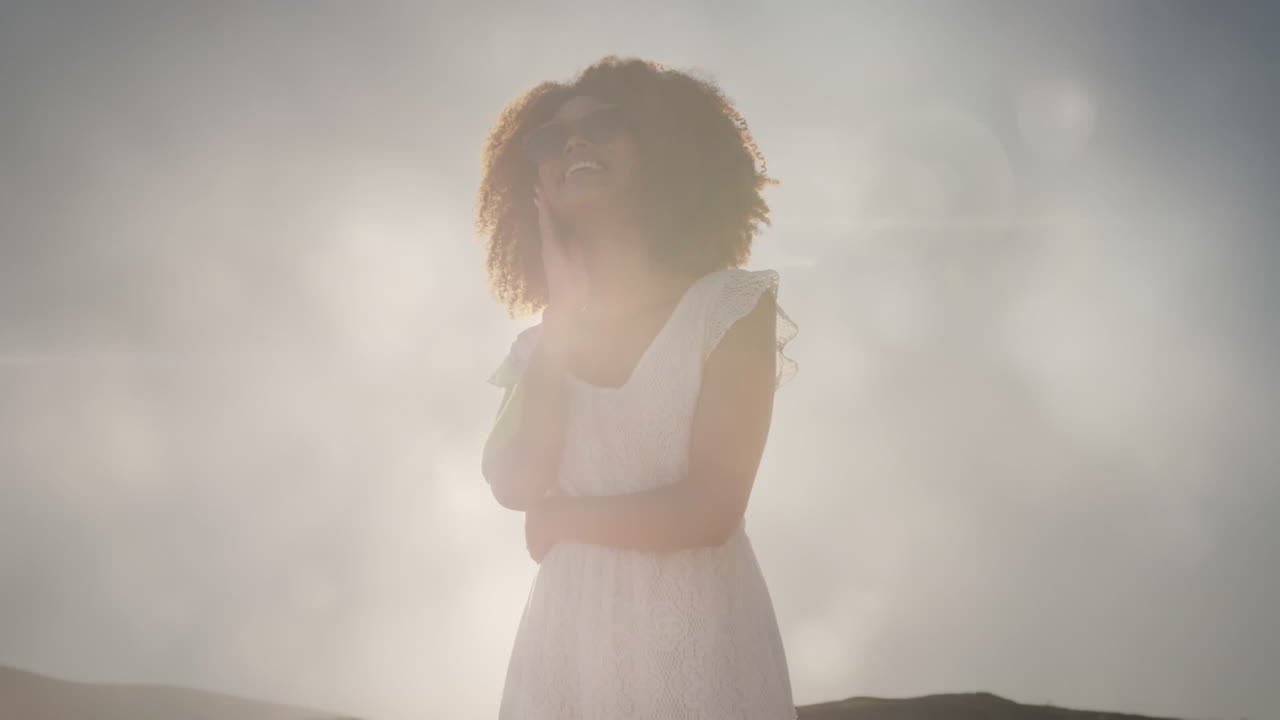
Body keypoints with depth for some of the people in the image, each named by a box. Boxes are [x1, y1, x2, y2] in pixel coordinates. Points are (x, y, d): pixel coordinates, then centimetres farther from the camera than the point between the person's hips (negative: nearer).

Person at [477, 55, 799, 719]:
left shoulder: (732, 307, -6)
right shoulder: (545, 340, 8)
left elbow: (708, 510, -15)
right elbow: (516, 487, -9)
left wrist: (558, 518, -3)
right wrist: (562, 317, -6)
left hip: (698, 642, -3)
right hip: (566, 644, 4)